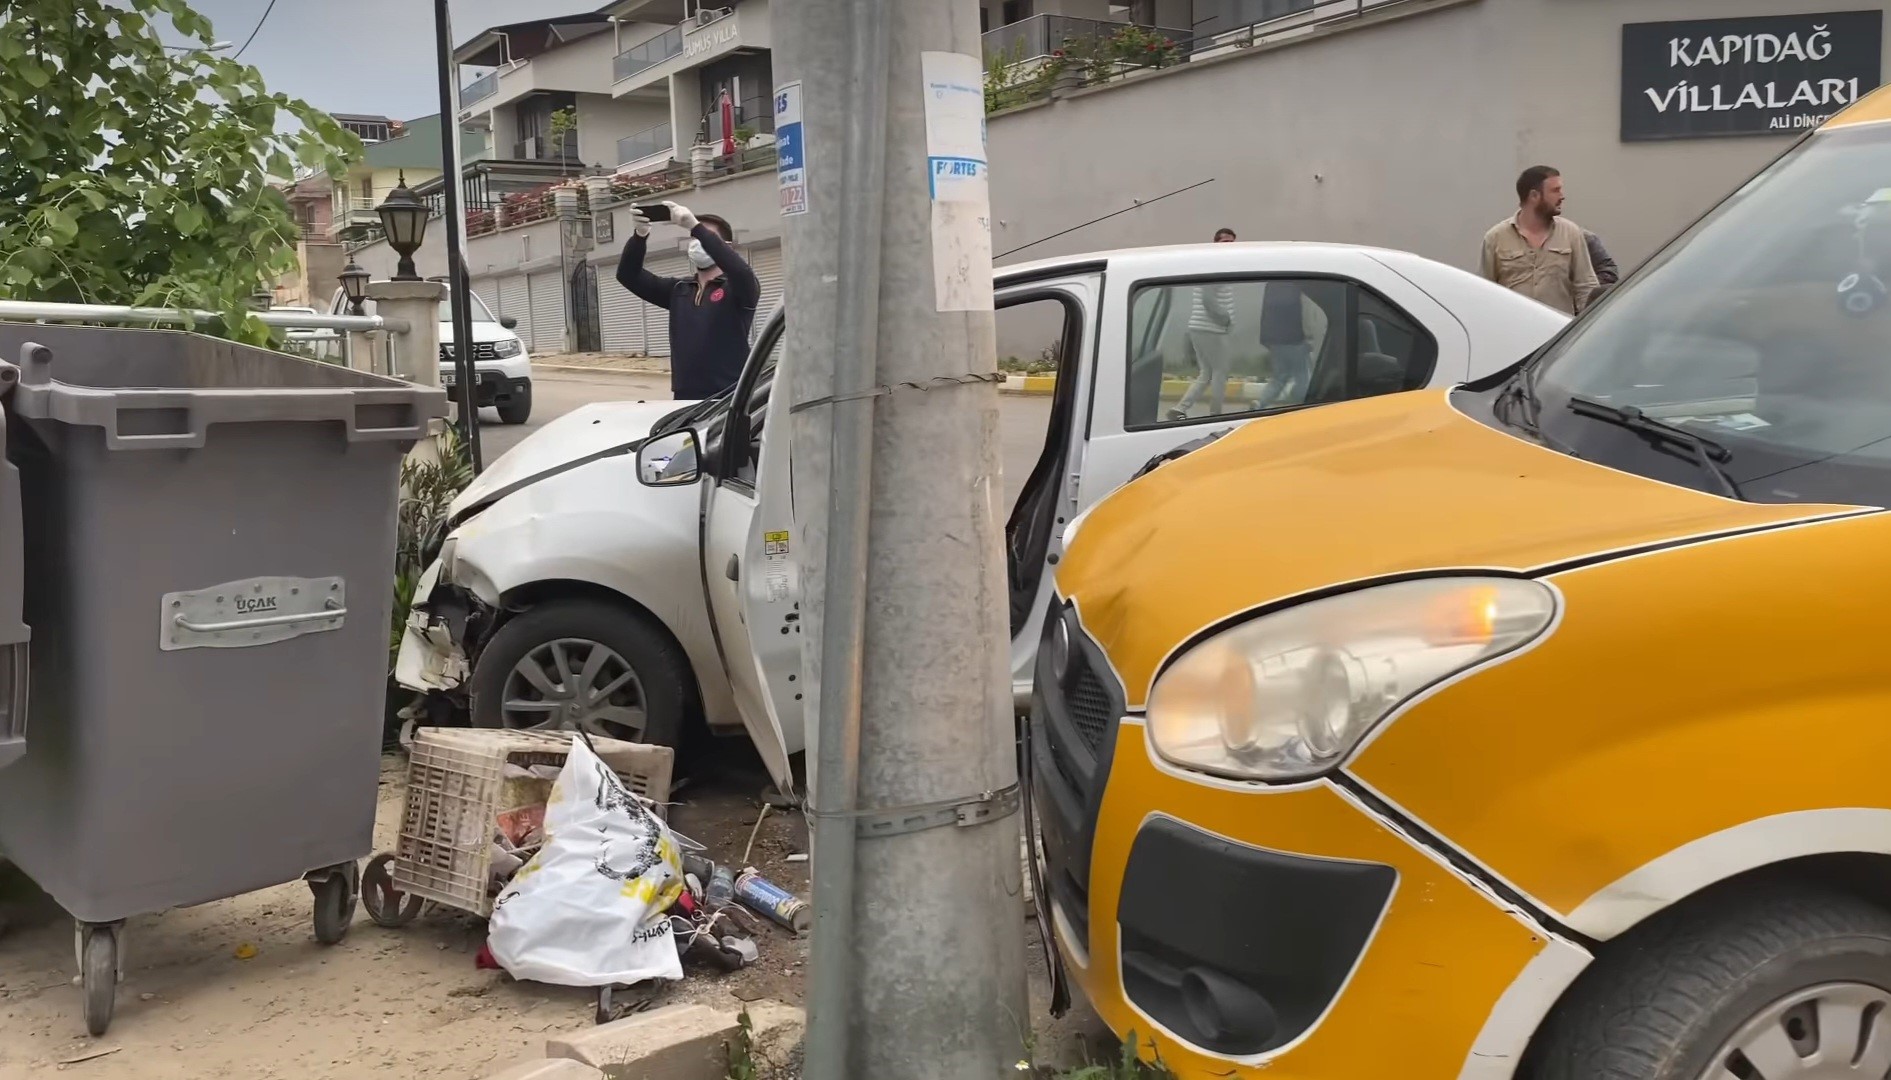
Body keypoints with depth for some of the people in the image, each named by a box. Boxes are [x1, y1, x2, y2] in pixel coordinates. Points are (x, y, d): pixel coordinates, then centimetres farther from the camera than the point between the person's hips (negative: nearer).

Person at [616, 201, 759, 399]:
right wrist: (640, 235, -12)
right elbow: (628, 275, 8)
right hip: (684, 398, 5)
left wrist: (696, 226, -26)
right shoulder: (677, 289, 16)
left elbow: (740, 270, -23)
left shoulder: (737, 289, 0)